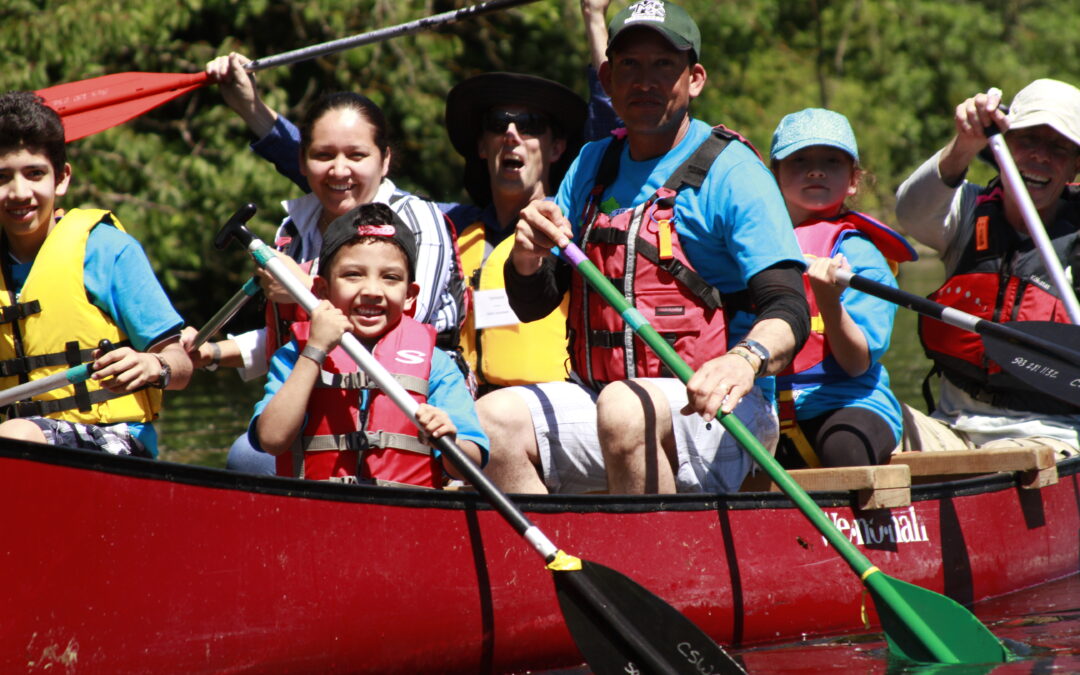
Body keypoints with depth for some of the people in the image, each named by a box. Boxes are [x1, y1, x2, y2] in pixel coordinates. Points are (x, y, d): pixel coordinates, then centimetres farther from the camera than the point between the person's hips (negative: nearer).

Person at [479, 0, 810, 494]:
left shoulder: (732, 172, -4)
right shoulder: (591, 166, 15)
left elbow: (787, 311, -13)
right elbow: (530, 306, 15)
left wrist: (745, 359, -36)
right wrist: (527, 257, -9)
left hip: (718, 416, -6)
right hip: (601, 395, 6)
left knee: (624, 409, -35)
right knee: (494, 417, -16)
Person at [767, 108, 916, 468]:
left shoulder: (857, 253, 0)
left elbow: (857, 363, -11)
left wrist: (829, 300, -26)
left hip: (850, 403, -4)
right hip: (771, 417, 4)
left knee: (843, 447, -38)